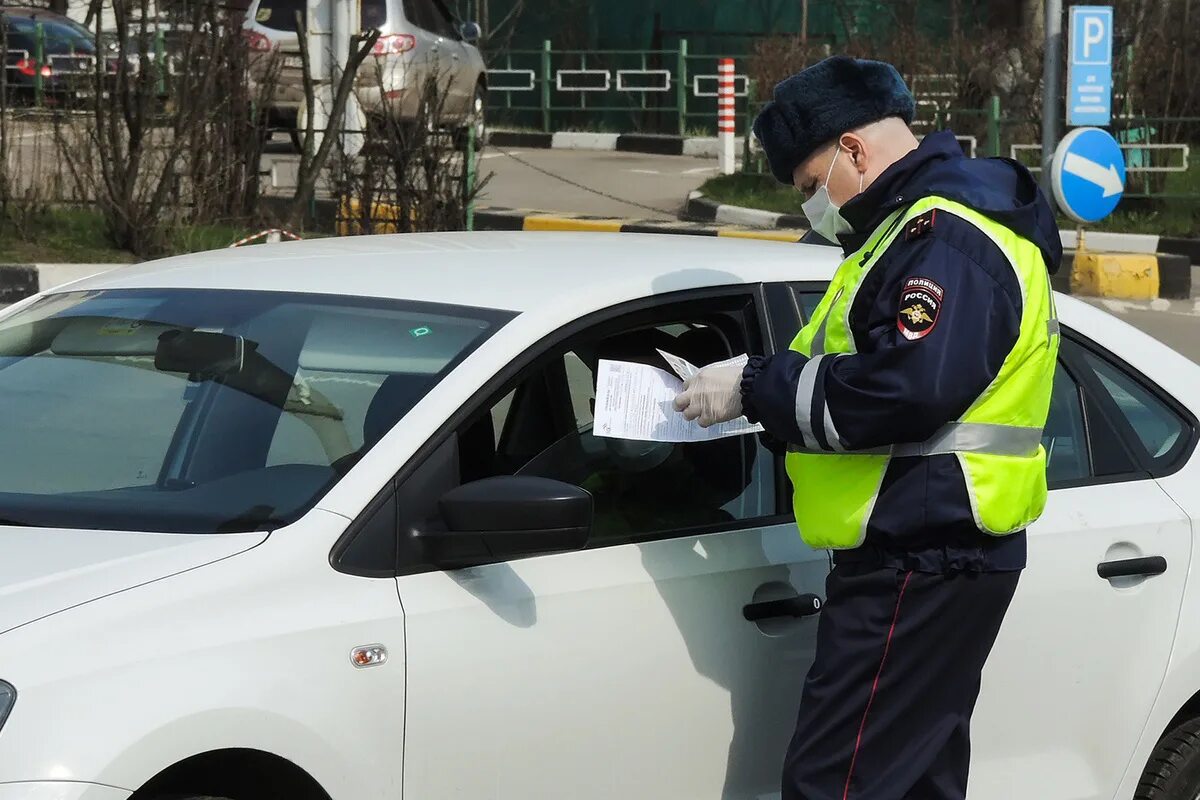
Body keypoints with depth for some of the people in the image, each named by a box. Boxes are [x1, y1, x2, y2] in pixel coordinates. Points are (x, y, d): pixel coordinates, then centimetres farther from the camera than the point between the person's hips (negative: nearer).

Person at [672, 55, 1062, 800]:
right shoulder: (926, 226, 18)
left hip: (923, 561, -11)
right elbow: (868, 370, 25)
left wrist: (758, 387, -21)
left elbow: (907, 388, -30)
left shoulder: (949, 240, -17)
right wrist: (764, 392, 9)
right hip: (926, 551, 11)